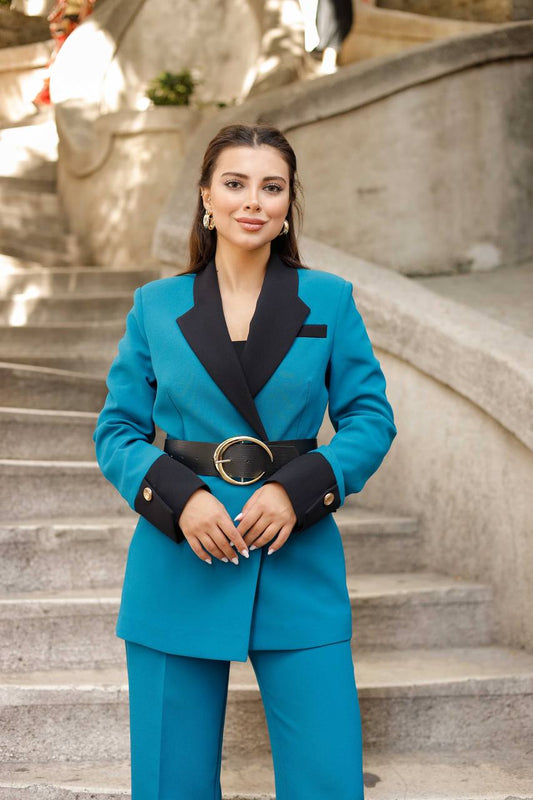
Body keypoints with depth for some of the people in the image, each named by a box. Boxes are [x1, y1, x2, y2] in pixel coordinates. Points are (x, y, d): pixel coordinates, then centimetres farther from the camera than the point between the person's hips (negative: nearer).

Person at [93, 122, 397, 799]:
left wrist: (297, 489, -13)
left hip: (296, 562, 0)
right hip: (181, 563, 1)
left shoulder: (329, 300, 4)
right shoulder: (155, 305, 5)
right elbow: (116, 431, 6)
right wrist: (179, 497, -13)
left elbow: (370, 420, 4)